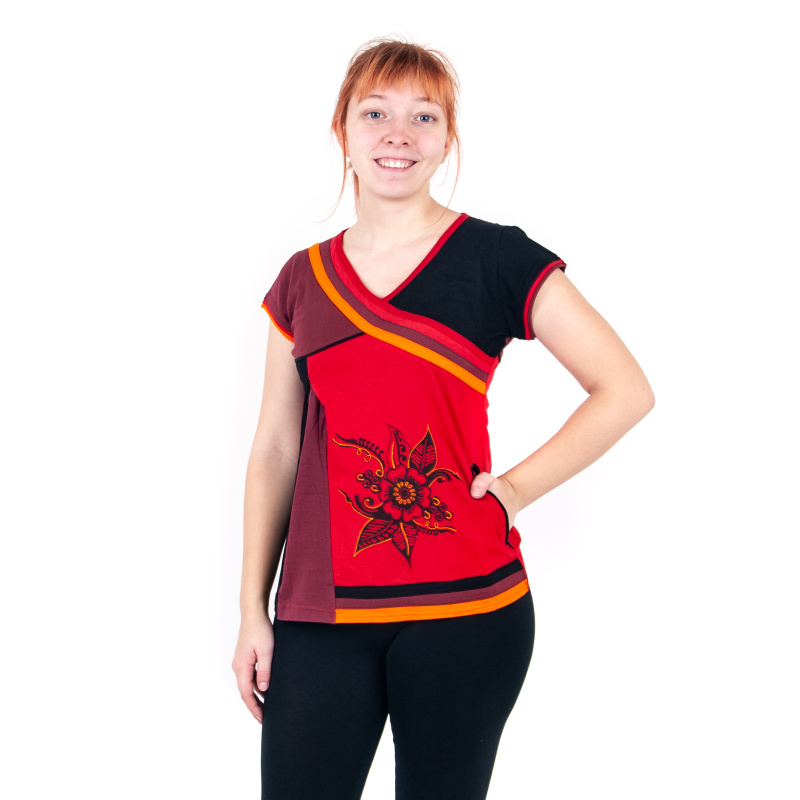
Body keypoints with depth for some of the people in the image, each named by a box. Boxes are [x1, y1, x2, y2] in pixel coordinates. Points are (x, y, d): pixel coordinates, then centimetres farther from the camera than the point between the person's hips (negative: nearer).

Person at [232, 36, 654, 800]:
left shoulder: (496, 259, -1)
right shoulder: (303, 280, 10)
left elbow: (626, 390, 0)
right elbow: (275, 451, 11)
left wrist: (516, 488, -7)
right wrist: (252, 611, 9)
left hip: (462, 606, -3)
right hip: (319, 609, 3)